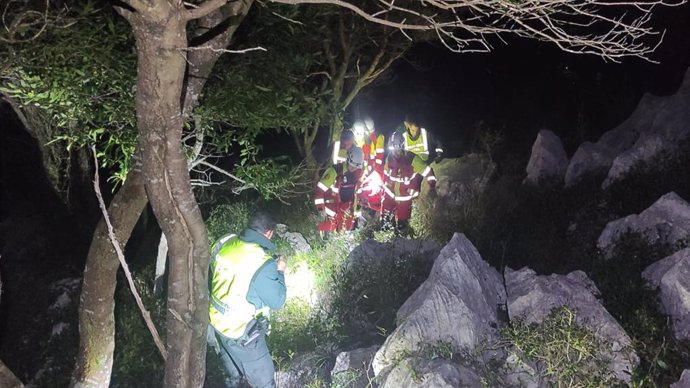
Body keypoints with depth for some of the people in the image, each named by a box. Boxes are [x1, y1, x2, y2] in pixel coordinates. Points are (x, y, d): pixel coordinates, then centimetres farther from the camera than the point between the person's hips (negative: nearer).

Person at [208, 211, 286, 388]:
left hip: (216, 322, 7)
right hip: (241, 334, -7)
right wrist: (280, 272, -4)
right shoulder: (263, 264, -30)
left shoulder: (224, 243, -10)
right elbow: (277, 301, -18)